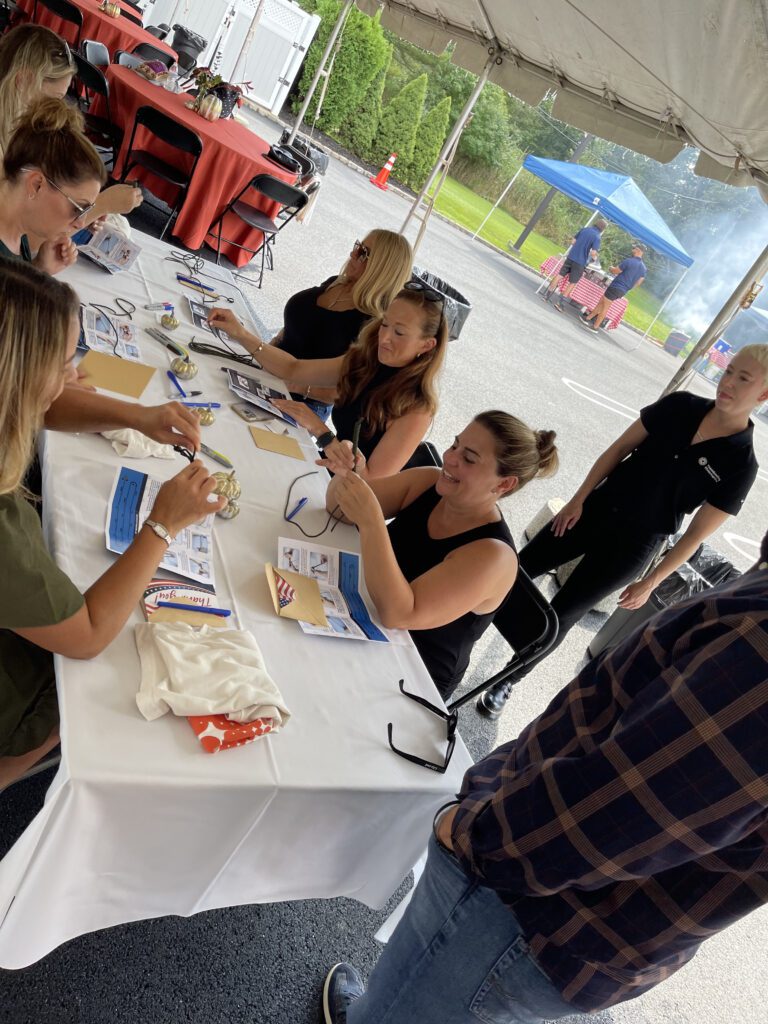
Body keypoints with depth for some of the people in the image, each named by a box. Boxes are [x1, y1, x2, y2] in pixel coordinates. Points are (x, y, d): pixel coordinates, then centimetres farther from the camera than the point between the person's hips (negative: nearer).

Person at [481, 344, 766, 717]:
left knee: (559, 616, 4)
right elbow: (619, 449, -1)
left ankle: (507, 680, 27)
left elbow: (696, 535, -9)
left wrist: (649, 582, -7)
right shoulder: (679, 405, -6)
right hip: (595, 509, 3)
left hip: (630, 546, -3)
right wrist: (579, 498, -5)